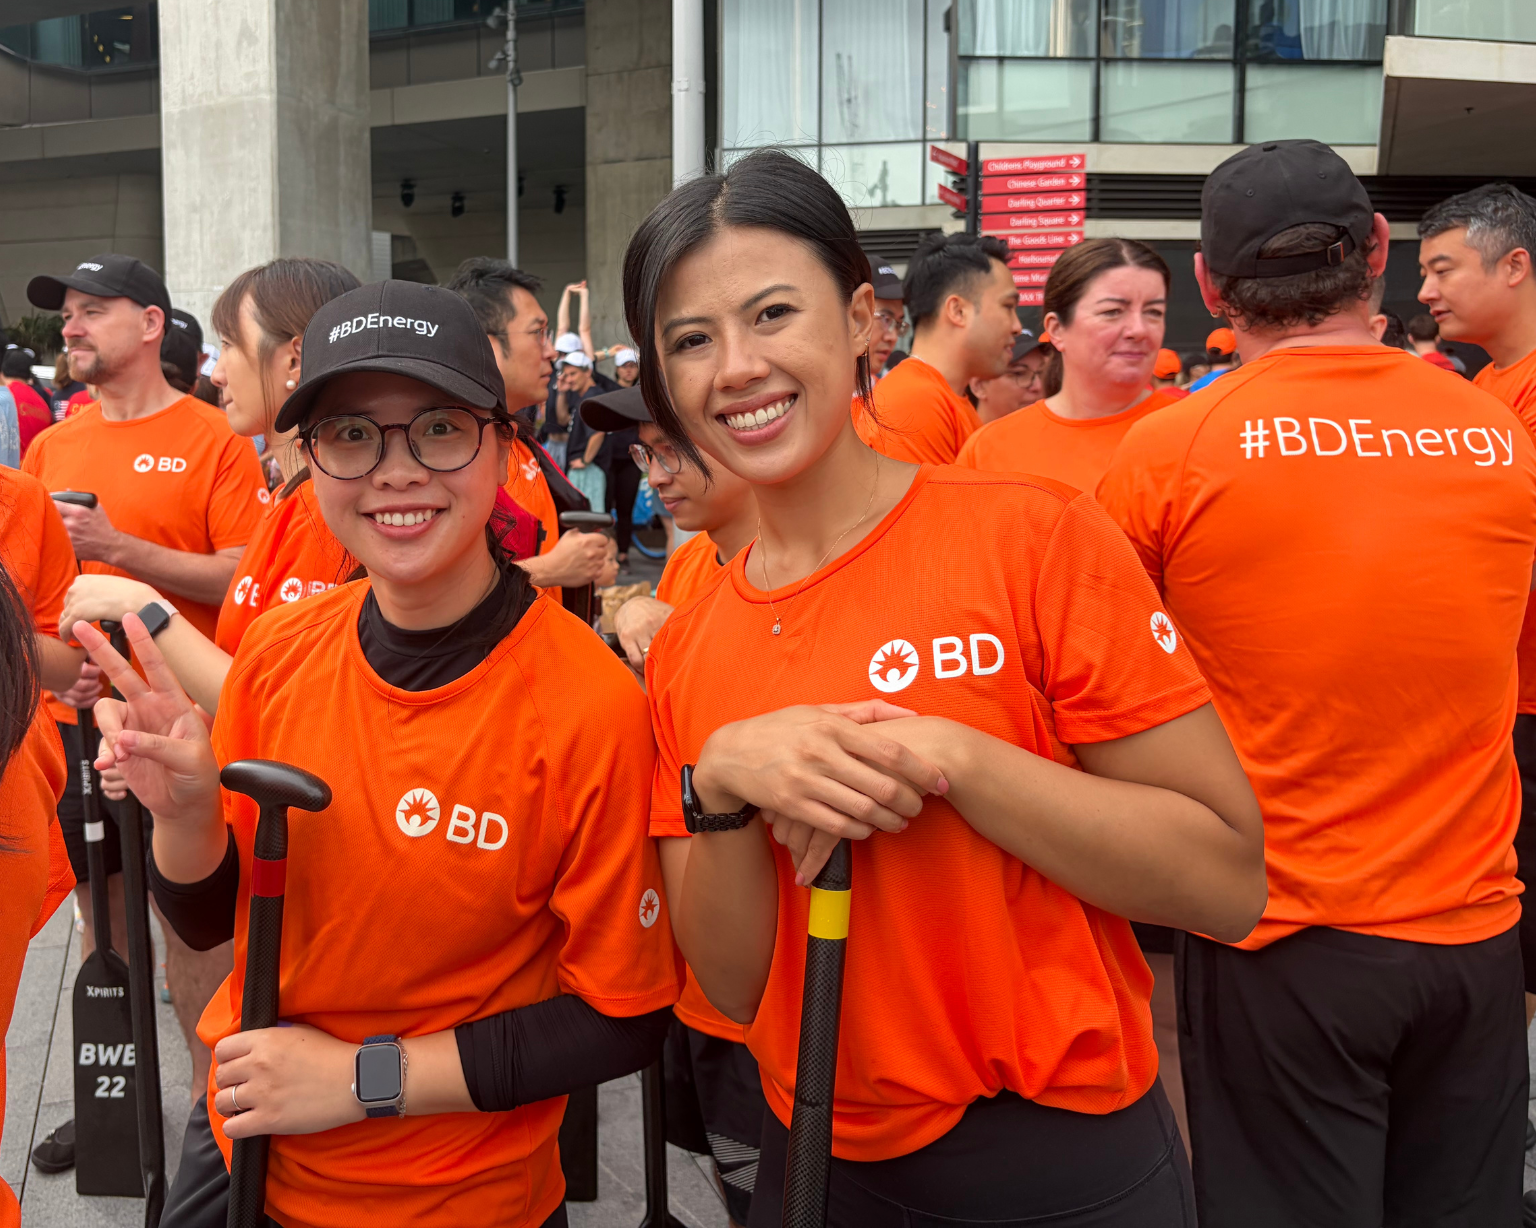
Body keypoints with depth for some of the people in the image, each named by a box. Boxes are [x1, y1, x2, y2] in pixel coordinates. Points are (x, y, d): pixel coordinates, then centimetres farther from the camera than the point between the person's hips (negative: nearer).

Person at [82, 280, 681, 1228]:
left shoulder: (591, 707, -23)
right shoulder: (278, 652, -9)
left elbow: (627, 1019, -16)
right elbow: (210, 919, 3)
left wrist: (367, 1077, -18)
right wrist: (186, 811, -18)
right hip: (242, 1147, 4)